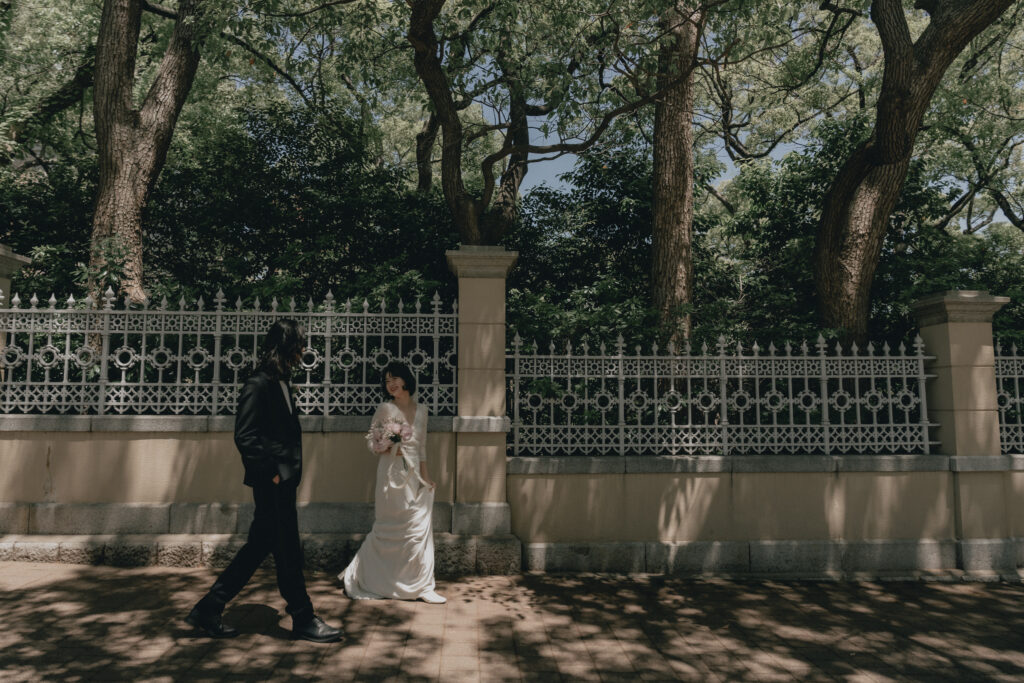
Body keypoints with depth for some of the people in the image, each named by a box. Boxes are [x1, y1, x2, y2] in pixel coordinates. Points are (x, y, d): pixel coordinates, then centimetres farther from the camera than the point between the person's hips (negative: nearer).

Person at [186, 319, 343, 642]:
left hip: (281, 482, 10)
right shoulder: (258, 385, -15)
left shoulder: (280, 384, 13)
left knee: (258, 548, 16)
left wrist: (288, 472, 12)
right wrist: (271, 472, -16)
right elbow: (244, 437, -19)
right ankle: (303, 619, 15)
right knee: (287, 552, 2)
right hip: (272, 484, -10)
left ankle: (207, 610, 27)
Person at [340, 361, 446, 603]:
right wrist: (388, 448, -15)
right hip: (392, 474, -5)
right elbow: (372, 441, 3)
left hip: (414, 473, 5)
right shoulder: (385, 409, -4)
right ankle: (357, 576, 21)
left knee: (420, 528, 3)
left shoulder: (421, 410, 10)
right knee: (388, 529, 1)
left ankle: (421, 586, 11)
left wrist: (425, 474, 11)